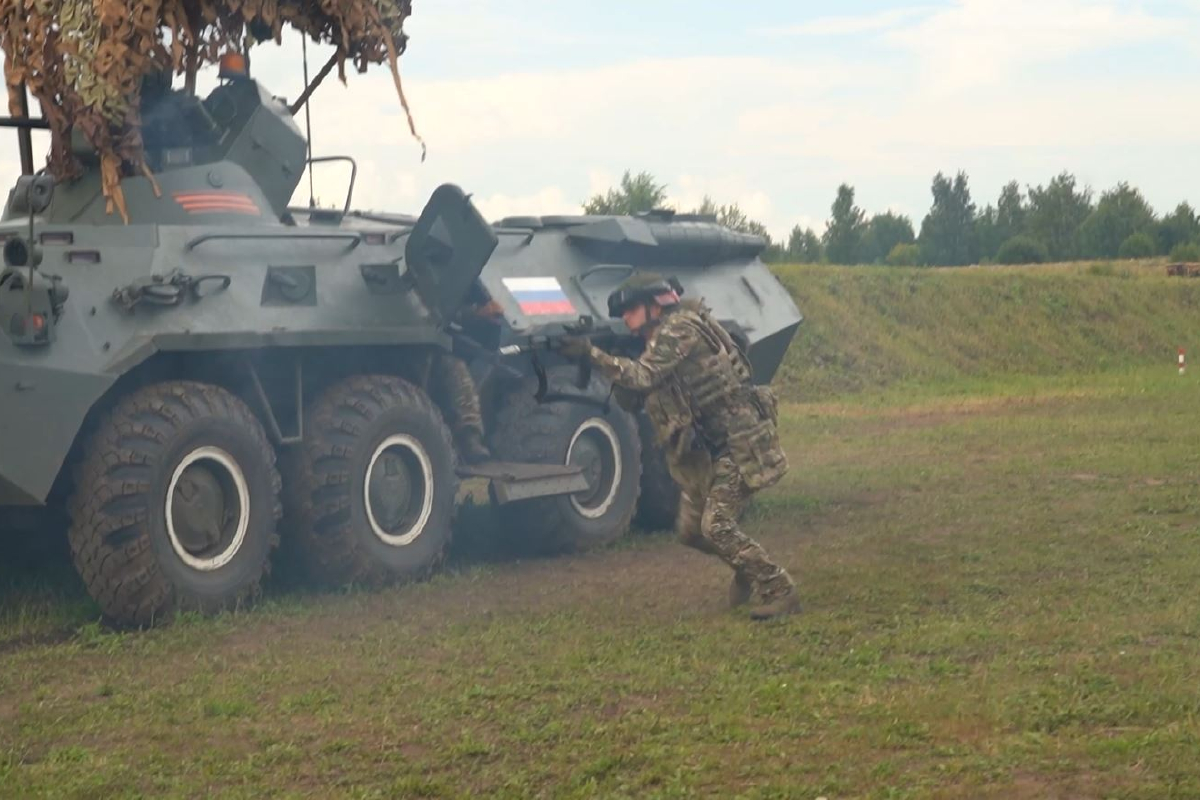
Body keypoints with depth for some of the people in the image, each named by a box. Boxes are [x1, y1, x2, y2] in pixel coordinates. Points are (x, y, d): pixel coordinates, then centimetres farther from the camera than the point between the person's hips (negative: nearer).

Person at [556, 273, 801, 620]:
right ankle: (748, 568, 33)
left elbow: (643, 377, -26)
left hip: (739, 446, -10)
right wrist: (609, 363, -4)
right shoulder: (658, 343, 14)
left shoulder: (680, 328, -15)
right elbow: (632, 399, 11)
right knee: (690, 530, 12)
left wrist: (592, 353, -24)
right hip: (707, 451, 10)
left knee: (716, 526, -16)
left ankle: (780, 592, -9)